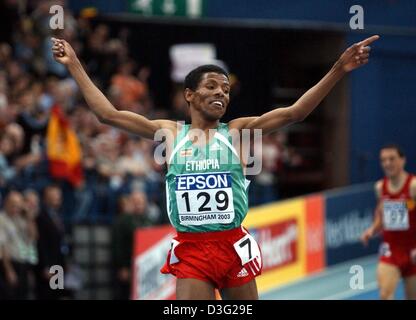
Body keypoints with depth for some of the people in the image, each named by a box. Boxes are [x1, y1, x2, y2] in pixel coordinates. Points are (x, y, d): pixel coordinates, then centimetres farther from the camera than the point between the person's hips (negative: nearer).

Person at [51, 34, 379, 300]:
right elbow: (108, 114, 7)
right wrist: (75, 66, 7)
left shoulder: (238, 131, 5)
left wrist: (338, 70, -12)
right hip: (190, 250, 0)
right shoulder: (169, 133, 8)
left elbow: (294, 112, -3)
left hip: (234, 245, 0)